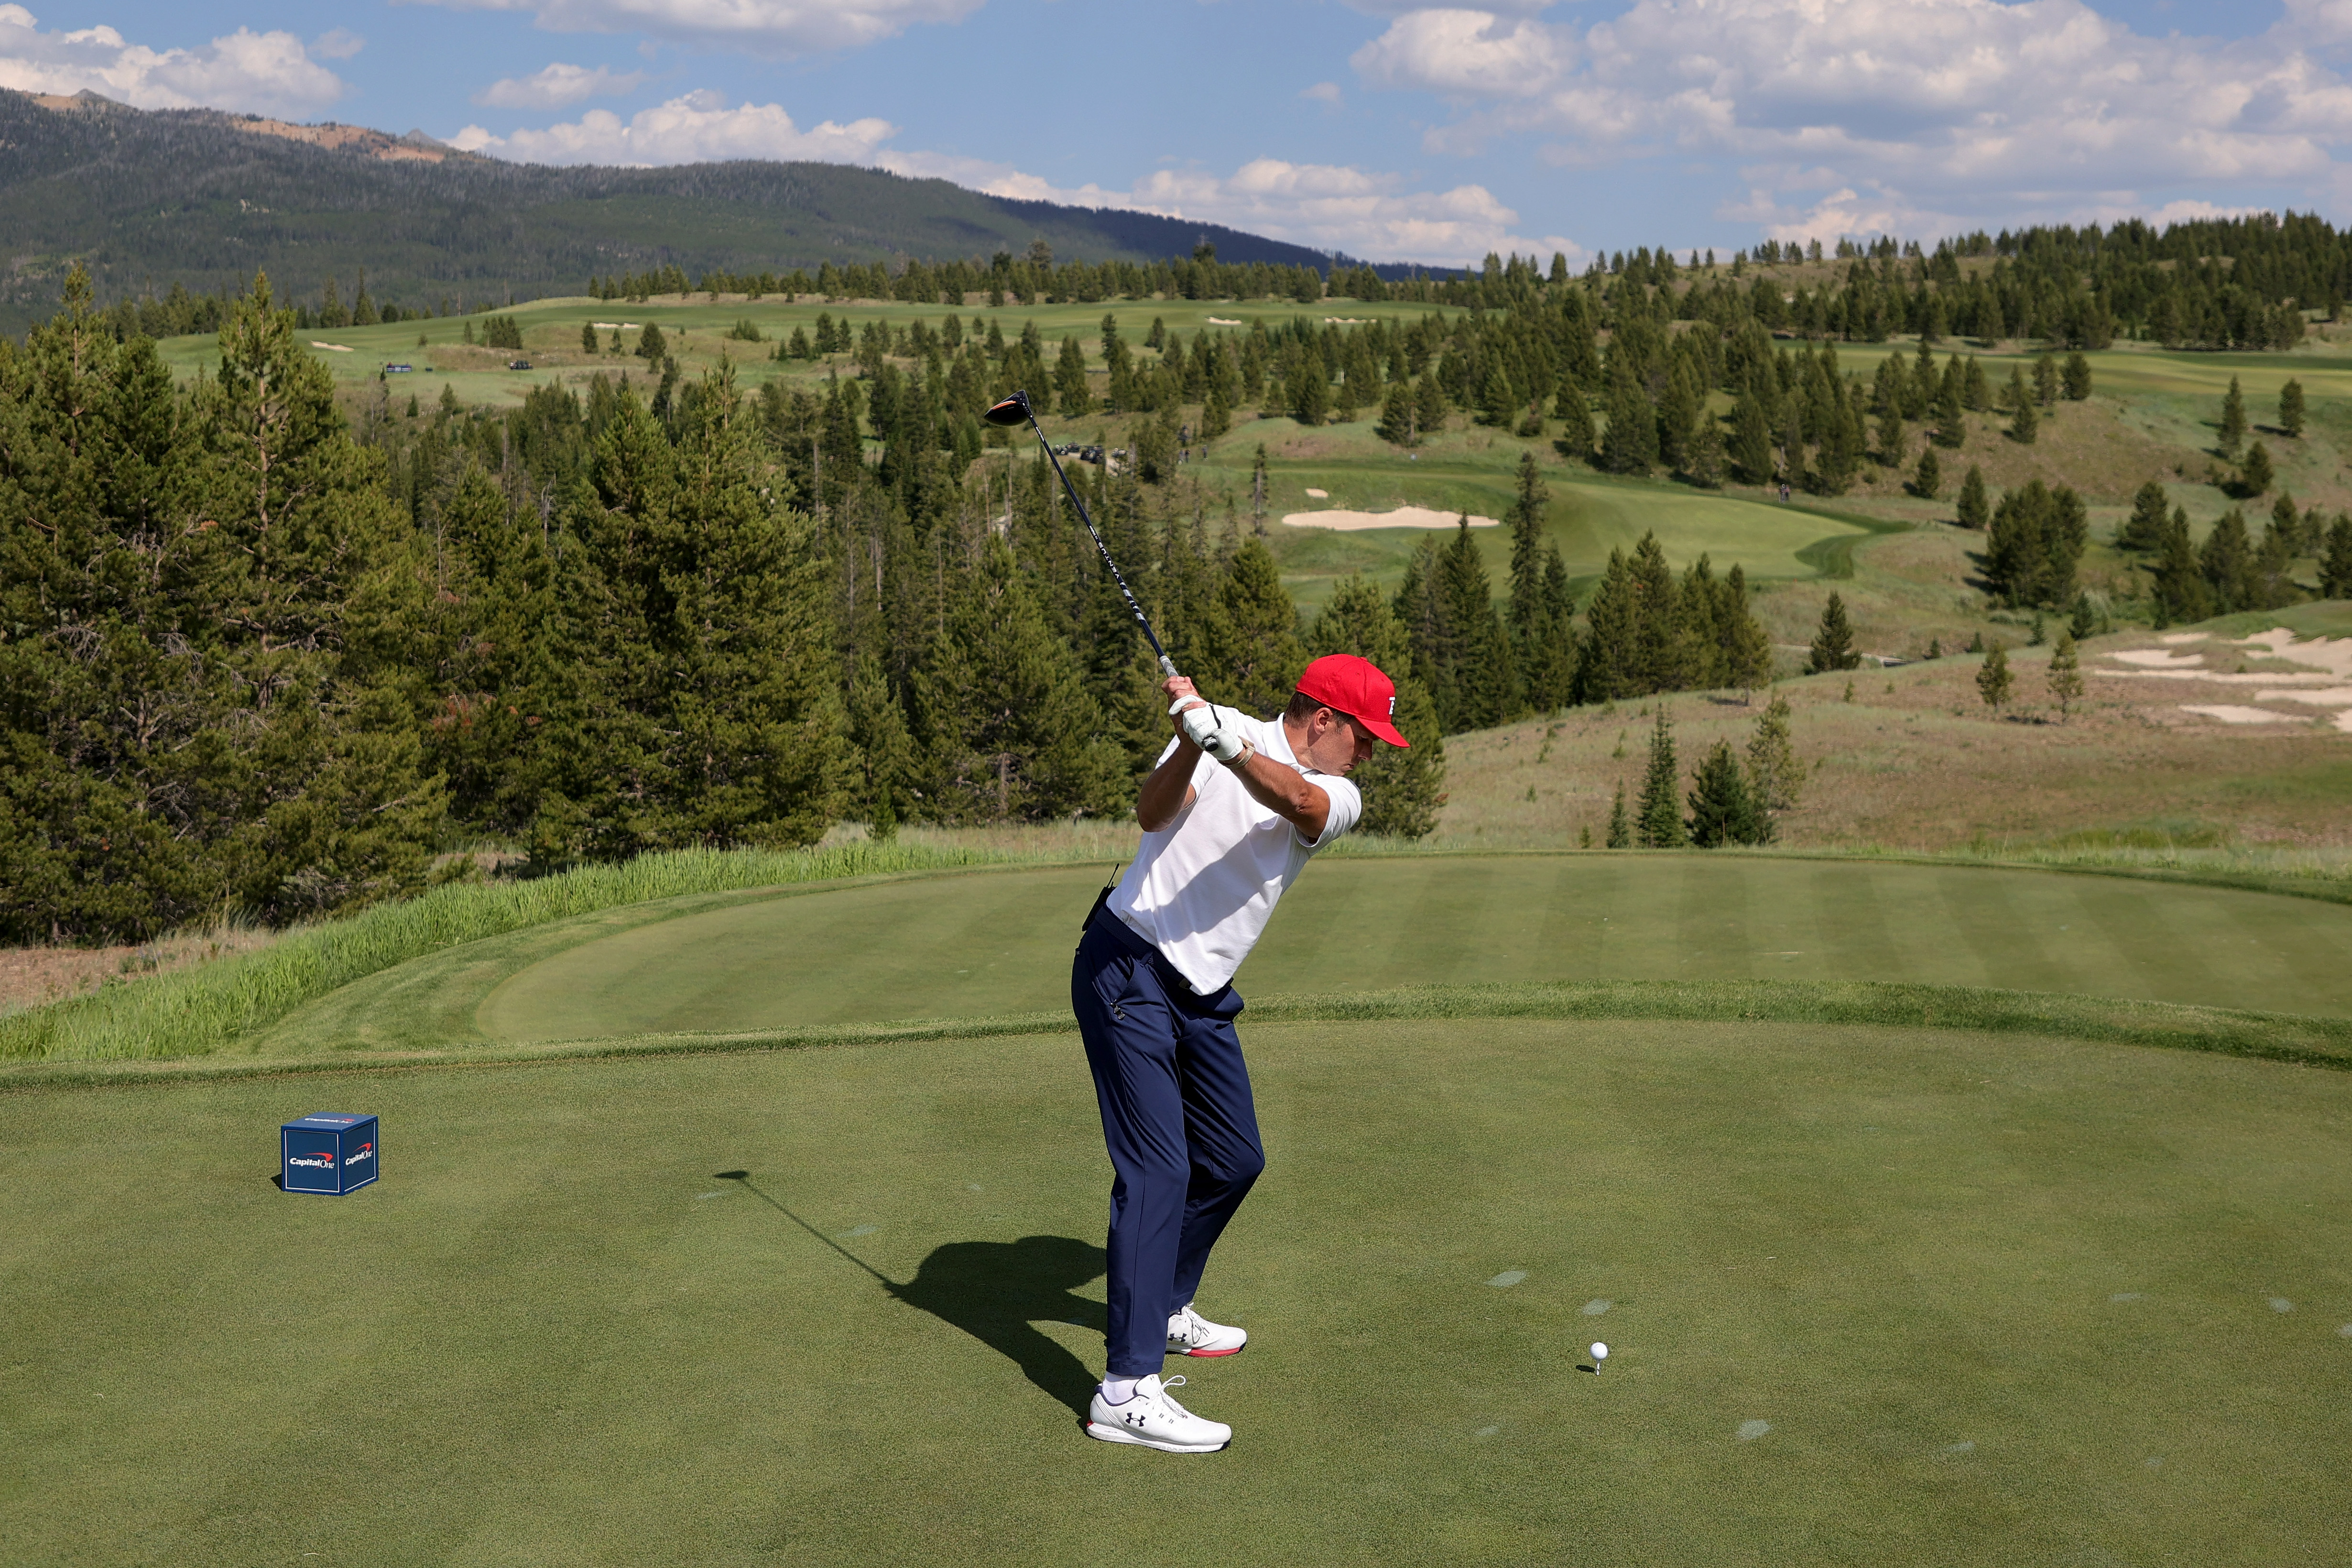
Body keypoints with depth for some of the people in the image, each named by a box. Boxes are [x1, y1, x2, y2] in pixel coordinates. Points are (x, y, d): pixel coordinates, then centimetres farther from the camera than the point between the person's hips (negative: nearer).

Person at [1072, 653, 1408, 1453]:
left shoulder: (1338, 797, 3)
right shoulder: (1224, 732, -7)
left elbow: (1295, 801, -22)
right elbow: (1154, 814, -23)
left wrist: (1226, 743, -40)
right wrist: (1193, 741, -41)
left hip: (1206, 994, 7)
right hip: (1129, 966, -7)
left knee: (1235, 1161, 15)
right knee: (1158, 1166, -15)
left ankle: (1164, 1307, 40)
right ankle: (1128, 1390, -17)